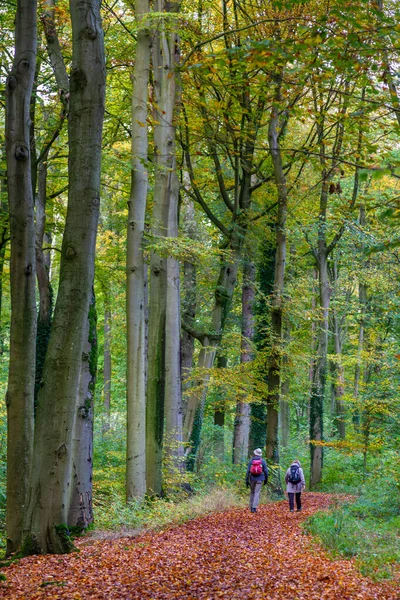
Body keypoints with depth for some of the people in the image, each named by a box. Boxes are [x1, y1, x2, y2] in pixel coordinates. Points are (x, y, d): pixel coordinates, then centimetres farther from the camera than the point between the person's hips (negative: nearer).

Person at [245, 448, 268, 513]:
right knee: (257, 493, -1)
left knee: (252, 492, 16)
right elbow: (266, 471, -1)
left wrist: (247, 480, -1)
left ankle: (251, 507, 19)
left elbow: (248, 471, -4)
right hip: (259, 479, -1)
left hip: (252, 478, 1)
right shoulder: (263, 461, -3)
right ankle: (254, 508, -10)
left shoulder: (251, 461, -2)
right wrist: (266, 479, 13)